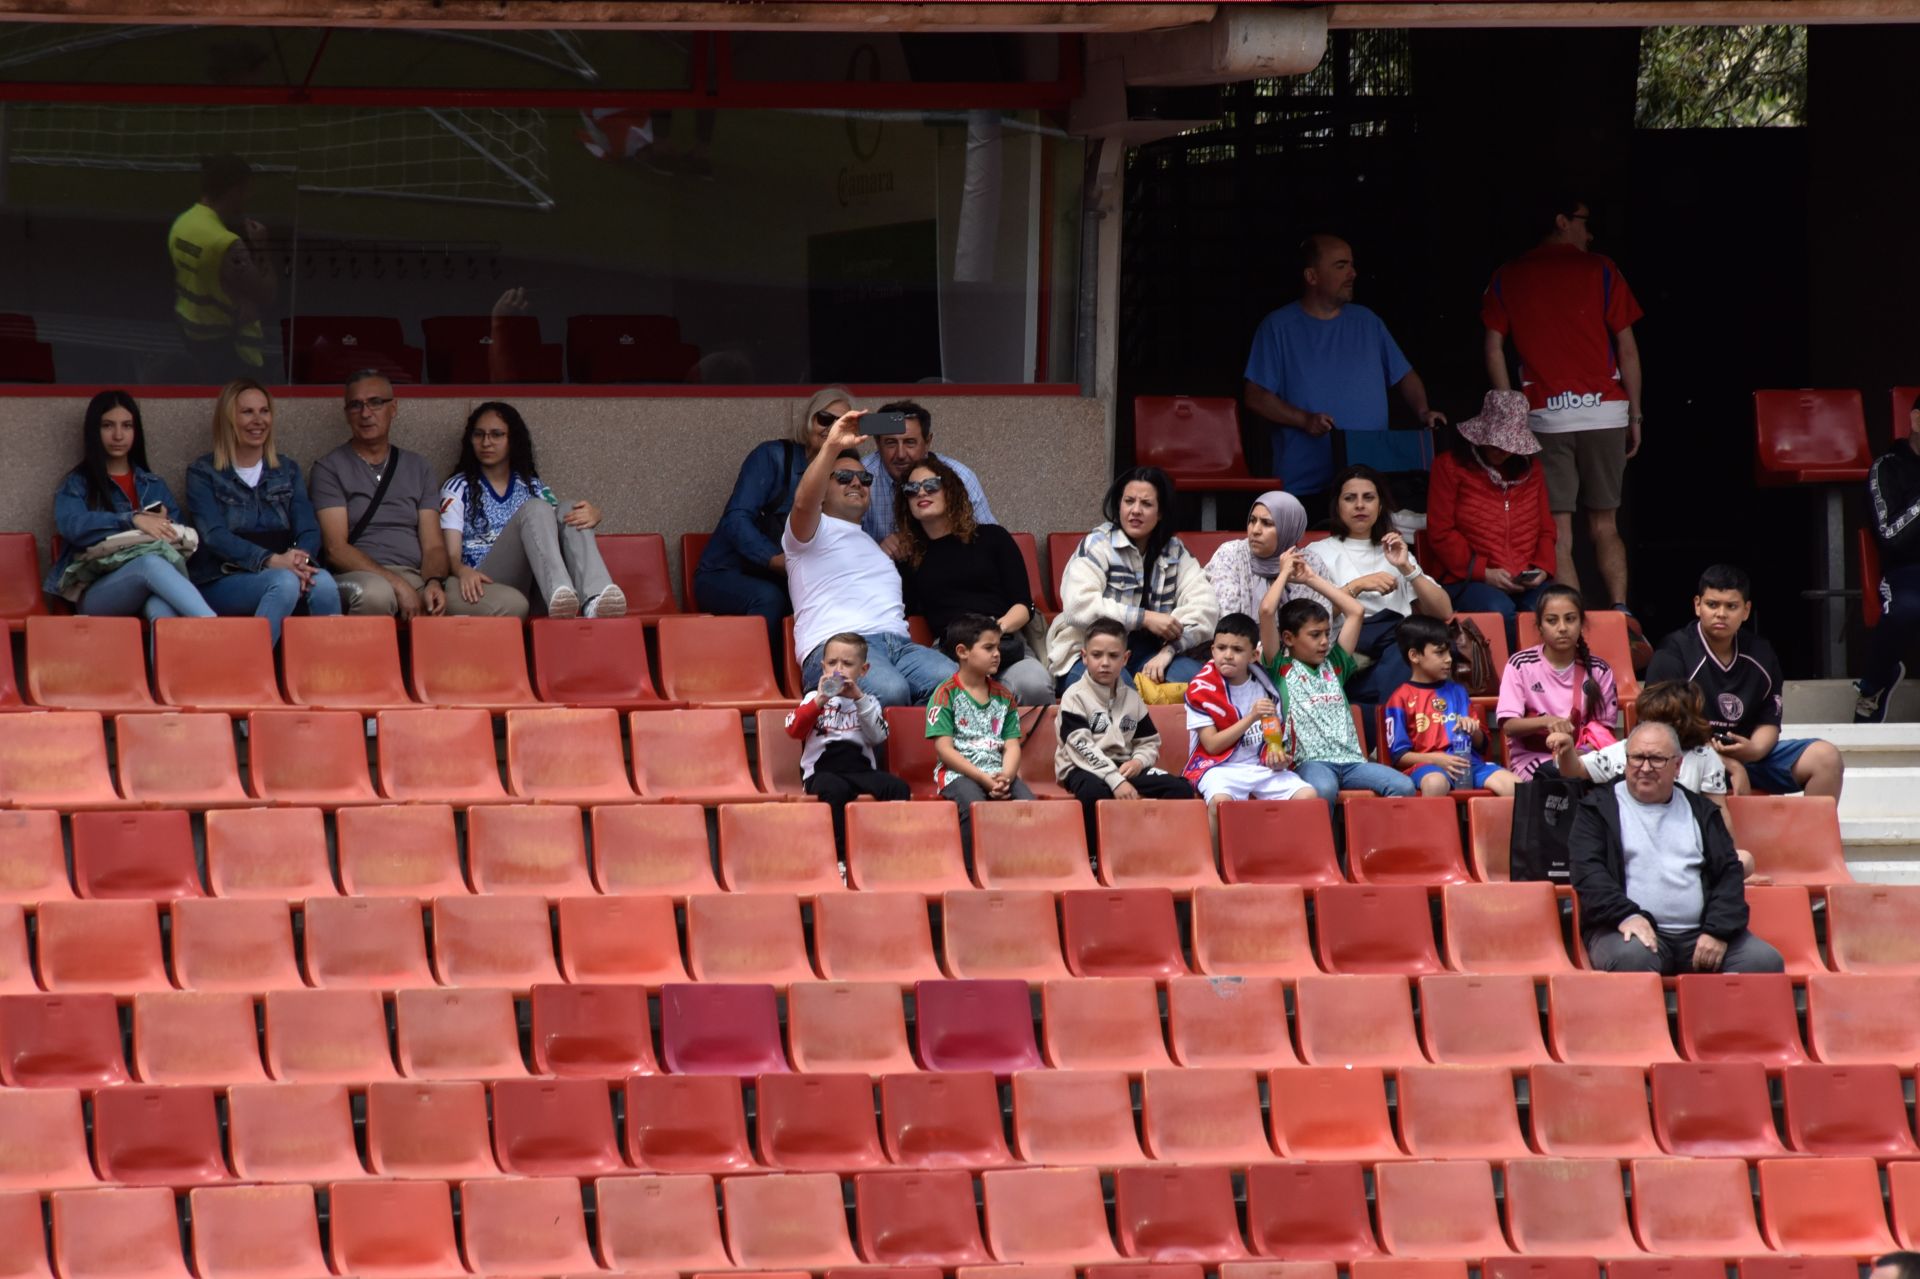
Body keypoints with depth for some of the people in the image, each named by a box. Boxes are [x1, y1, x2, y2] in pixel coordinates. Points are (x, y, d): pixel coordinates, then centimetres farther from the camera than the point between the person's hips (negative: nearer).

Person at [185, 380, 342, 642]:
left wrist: (302, 561, -18)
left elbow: (308, 530, 8)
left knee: (323, 582, -33)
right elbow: (215, 536, -7)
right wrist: (272, 561, -23)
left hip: (283, 570, 3)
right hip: (221, 582, -3)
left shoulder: (287, 470, 21)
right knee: (284, 582, -36)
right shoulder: (203, 473, 8)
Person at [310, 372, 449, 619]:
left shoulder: (416, 467, 21)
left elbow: (433, 546, 12)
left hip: (416, 578, 3)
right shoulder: (330, 468, 8)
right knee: (374, 593, -44)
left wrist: (434, 582, -13)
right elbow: (335, 548, -3)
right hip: (359, 575, -3)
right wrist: (398, 585, -15)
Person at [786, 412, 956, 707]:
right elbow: (804, 502, -8)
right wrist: (832, 446, -17)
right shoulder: (816, 532, 16)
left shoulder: (874, 545, 40)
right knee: (889, 691, -41)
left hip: (899, 645, 6)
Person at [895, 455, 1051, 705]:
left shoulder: (992, 537, 20)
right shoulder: (909, 559, 26)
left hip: (1005, 644, 0)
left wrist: (1001, 627, -10)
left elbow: (1023, 606, 12)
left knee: (1034, 686, -39)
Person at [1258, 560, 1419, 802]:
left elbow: (1355, 611, 26)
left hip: (1351, 759, 5)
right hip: (1312, 762, -5)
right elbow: (1267, 611, -1)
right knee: (1323, 790, -40)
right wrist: (1284, 574, 15)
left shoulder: (1334, 666, 24)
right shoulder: (1281, 669, 9)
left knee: (1403, 786, -21)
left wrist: (1312, 579, 27)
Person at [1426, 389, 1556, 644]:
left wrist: (1542, 568, 1)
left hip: (1528, 583, 4)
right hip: (1468, 582, -4)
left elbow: (1546, 530, 23)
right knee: (1500, 612, -38)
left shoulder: (1530, 471, 21)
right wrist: (1483, 573, -11)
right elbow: (1440, 532, -2)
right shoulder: (1450, 466, 6)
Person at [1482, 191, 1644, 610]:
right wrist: (1635, 416, 5)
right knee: (1604, 526, 8)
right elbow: (1627, 346, 0)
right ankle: (1620, 613, -3)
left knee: (1558, 532, -1)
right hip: (1604, 410, 0)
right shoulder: (1599, 270, 3)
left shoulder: (1507, 278, 8)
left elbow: (1493, 349, 2)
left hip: (1544, 415, 0)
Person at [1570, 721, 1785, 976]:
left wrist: (1718, 931, -5)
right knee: (1633, 958, -39)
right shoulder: (1599, 807, 13)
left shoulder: (1699, 810, 22)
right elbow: (1587, 870, 0)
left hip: (1699, 934, 3)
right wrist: (1626, 915, -18)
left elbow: (1729, 871, 13)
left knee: (1766, 961, -22)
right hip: (1636, 929, -3)